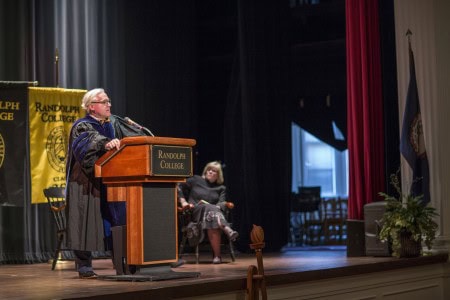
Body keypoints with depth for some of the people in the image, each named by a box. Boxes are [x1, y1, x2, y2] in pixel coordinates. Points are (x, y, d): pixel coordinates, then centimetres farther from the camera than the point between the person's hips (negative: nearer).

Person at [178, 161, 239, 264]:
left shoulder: (221, 188, 20)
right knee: (211, 208, -38)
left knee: (212, 221, -39)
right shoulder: (196, 180, 15)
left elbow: (221, 204, 6)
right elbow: (179, 187, 14)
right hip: (195, 212, -2)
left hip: (214, 211, 2)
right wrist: (183, 201, 2)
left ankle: (217, 255, -47)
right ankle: (227, 230, -64)